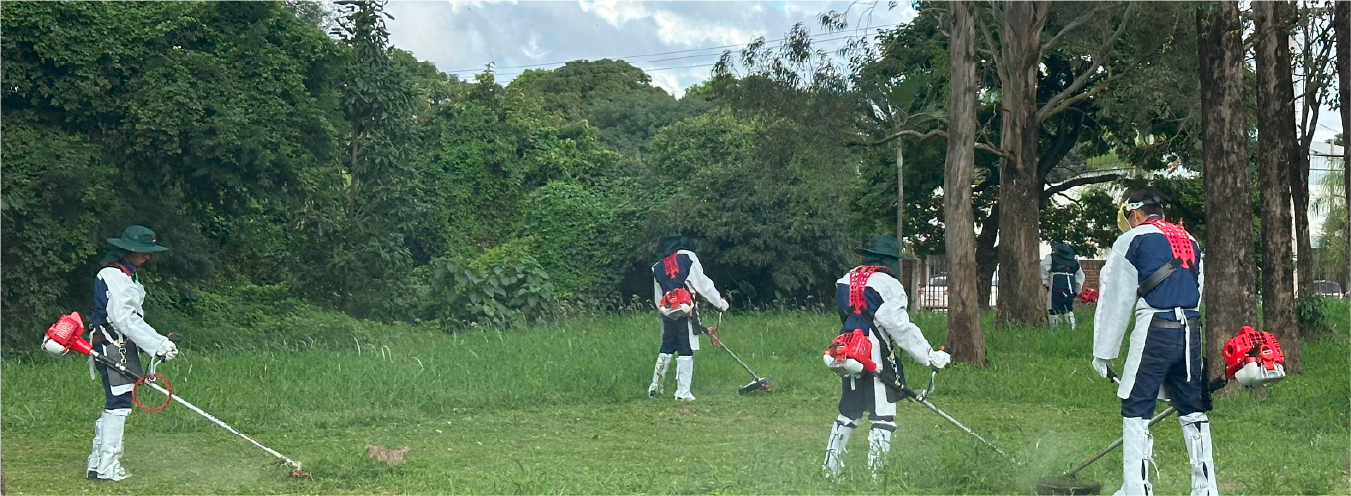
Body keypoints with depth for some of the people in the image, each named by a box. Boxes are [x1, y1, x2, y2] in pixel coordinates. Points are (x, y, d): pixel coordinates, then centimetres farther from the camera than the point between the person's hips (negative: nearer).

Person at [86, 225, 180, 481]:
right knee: (118, 404, -11)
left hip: (121, 347, 11)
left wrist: (158, 343, 10)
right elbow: (125, 319, -23)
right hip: (113, 347, -11)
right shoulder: (114, 276, -15)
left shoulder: (124, 275, 19)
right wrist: (159, 344, -24)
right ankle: (107, 468, -9)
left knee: (114, 405, 14)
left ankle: (96, 464, 20)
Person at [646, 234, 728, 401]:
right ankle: (683, 392, -5)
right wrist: (720, 302, 4)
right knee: (686, 352, -3)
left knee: (666, 349, 16)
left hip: (667, 312, 5)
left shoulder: (657, 266, 20)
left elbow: (658, 297, 18)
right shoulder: (687, 257, 5)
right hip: (685, 311, -5)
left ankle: (655, 386, 12)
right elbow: (702, 283, 0)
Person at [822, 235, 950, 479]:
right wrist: (930, 355, -13)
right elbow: (900, 326, -15)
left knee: (848, 413, 18)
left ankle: (830, 468, 20)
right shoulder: (887, 284, -10)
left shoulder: (845, 281, 13)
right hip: (875, 359, -7)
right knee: (883, 418, -1)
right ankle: (874, 473, -4)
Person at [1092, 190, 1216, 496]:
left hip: (1155, 331, -6)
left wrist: (1102, 353, 5)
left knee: (1135, 412, 0)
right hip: (1192, 333, 6)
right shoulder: (1189, 242, 22)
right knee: (1193, 412, 13)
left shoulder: (1132, 241, 3)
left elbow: (1115, 301, 2)